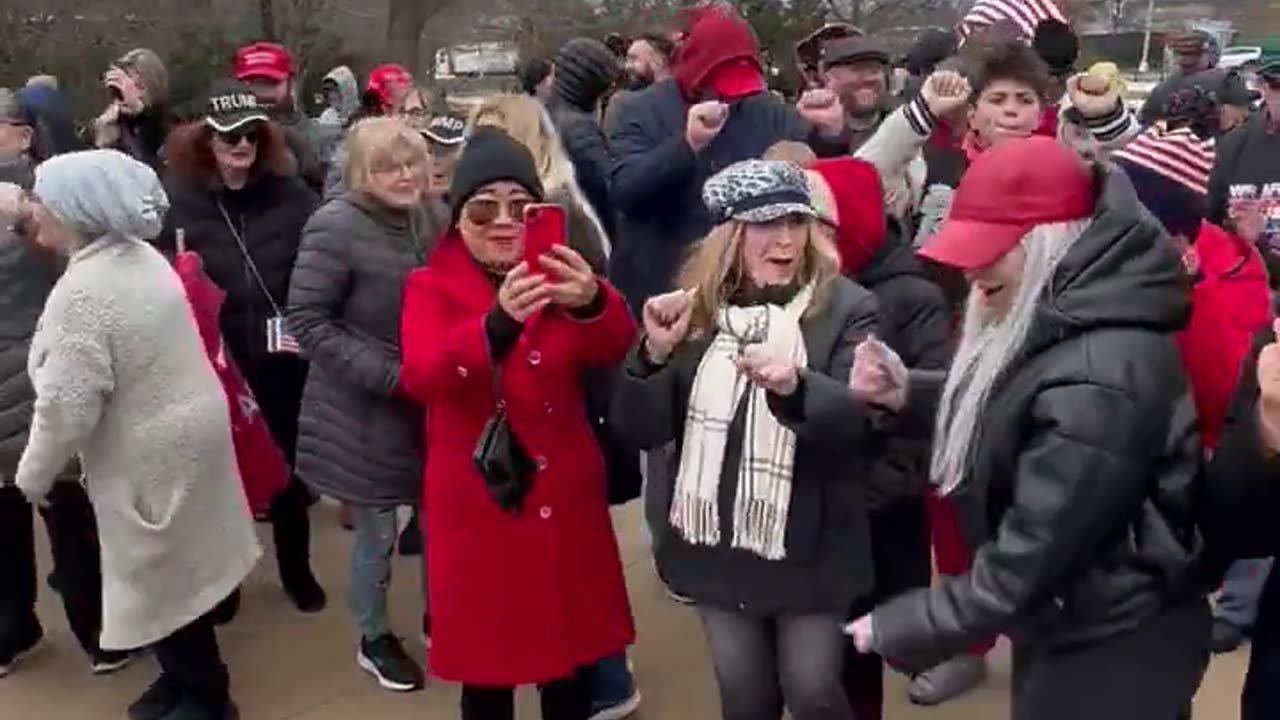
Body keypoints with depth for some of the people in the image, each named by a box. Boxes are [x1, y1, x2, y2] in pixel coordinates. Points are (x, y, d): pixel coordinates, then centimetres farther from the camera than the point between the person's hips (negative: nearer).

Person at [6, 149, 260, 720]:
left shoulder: (79, 294, -25)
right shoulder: (143, 257, 2)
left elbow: (67, 407, -24)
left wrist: (33, 474, -6)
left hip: (149, 455, -9)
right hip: (190, 428, 9)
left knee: (162, 578, 9)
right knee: (179, 565, 21)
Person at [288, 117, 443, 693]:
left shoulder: (424, 220, 2)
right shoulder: (336, 226, -17)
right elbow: (306, 322, -18)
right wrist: (387, 375, -21)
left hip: (424, 404, 6)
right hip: (364, 411, -5)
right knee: (376, 532, 8)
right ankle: (374, 640, 31)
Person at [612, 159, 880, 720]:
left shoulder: (846, 307, -9)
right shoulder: (696, 308, -1)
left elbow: (858, 419, -22)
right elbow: (641, 431, -5)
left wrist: (794, 388, -41)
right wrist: (654, 353, -23)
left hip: (809, 546, -3)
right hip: (716, 545, 3)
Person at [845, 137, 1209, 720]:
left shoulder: (1097, 383, -32)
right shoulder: (1058, 320, -1)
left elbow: (1029, 558, -29)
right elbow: (996, 414, 11)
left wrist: (901, 627, -18)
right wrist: (910, 393, -7)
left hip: (1111, 656, -8)